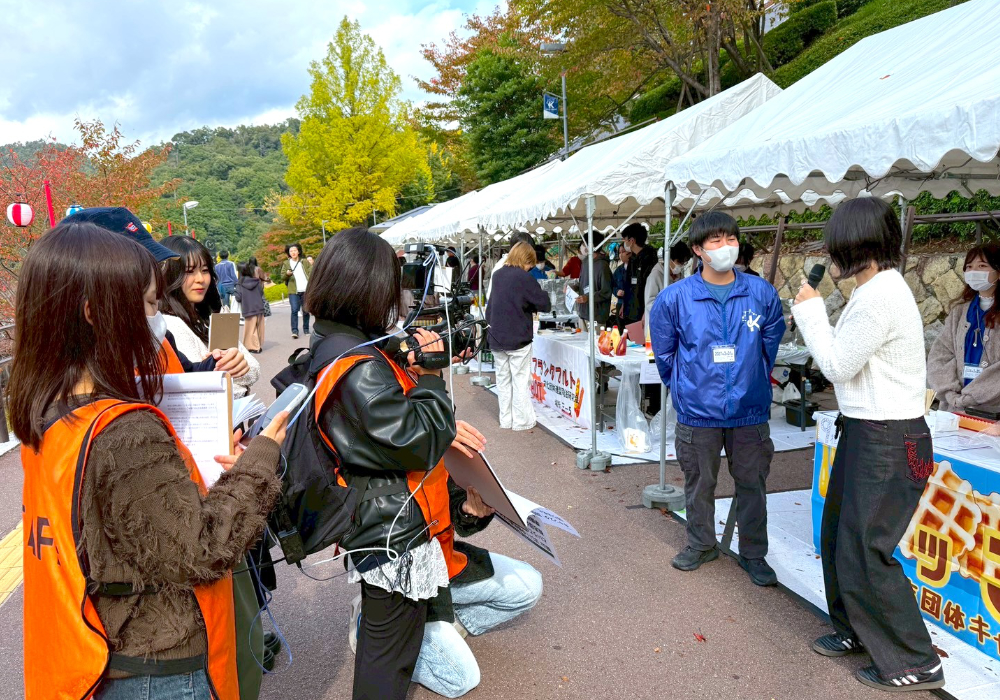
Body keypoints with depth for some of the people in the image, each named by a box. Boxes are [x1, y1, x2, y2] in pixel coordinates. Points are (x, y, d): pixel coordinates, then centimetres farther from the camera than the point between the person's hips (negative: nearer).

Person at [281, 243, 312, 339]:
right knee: (294, 310, -12)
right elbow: (282, 276, 5)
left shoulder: (305, 262, 13)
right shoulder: (286, 263, 10)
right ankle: (294, 331, -11)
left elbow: (311, 274, 9)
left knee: (306, 311, 6)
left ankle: (306, 329, 18)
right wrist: (287, 274, -16)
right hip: (293, 291, -1)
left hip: (306, 291, 1)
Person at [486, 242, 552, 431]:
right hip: (518, 339, -6)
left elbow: (489, 310, 13)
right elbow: (545, 304, -11)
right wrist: (541, 293, 7)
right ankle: (522, 421, 9)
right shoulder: (525, 278, -15)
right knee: (520, 380, 4)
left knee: (503, 379, 14)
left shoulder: (497, 276, 6)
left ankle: (506, 419, 21)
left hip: (496, 337, 6)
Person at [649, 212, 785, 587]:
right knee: (699, 484, 15)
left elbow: (771, 343, 11)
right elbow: (664, 351, 6)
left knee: (752, 484, 11)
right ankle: (701, 545, 35)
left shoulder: (762, 293, -4)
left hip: (750, 410, 1)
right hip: (697, 412, -1)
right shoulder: (675, 297, -8)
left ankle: (753, 553, 29)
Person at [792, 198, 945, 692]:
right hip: (866, 432, 10)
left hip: (886, 442, -10)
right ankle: (856, 629, 38)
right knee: (838, 536, 20)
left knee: (864, 551, -1)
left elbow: (837, 365, -15)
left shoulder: (879, 297, -22)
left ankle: (915, 663, 15)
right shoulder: (880, 288, 10)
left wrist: (810, 311, -7)